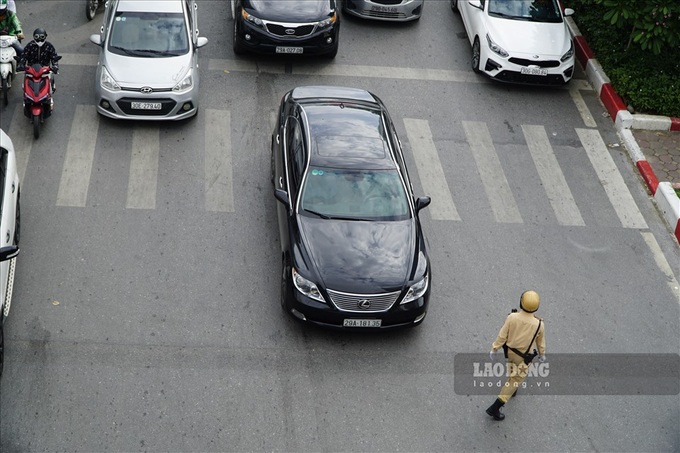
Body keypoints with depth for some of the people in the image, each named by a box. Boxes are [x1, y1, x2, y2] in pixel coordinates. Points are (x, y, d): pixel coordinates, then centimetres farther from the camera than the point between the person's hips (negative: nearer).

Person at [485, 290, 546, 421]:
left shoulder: (512, 317, -28)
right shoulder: (539, 324, -28)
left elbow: (502, 336, -18)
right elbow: (540, 341, -9)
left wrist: (494, 350, -2)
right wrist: (542, 354, 11)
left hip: (509, 350, 3)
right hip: (524, 356, -3)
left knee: (514, 369, 35)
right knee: (515, 380, 11)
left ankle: (512, 390, 60)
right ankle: (494, 408, 10)